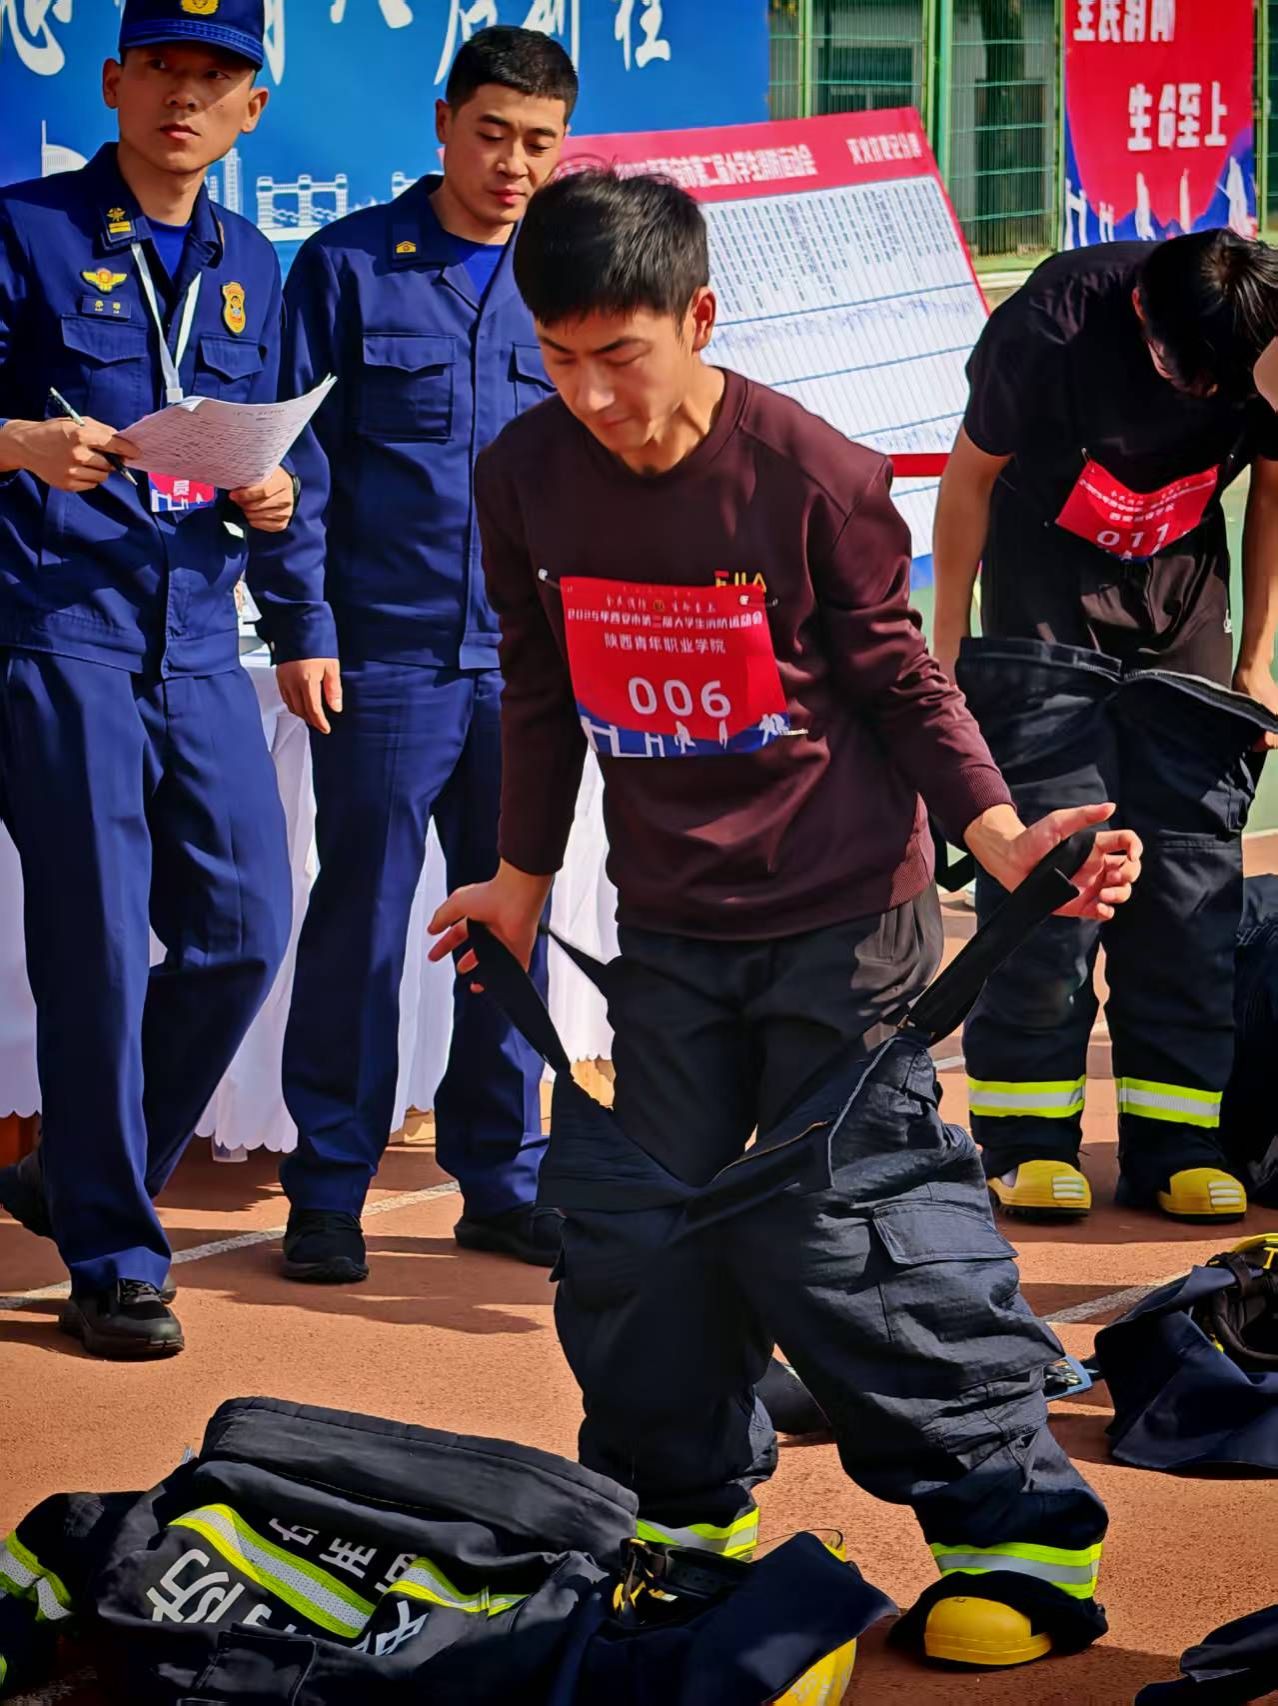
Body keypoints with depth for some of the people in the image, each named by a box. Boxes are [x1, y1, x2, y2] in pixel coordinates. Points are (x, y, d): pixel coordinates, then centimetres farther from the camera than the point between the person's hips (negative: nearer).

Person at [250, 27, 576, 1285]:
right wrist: (305, 627, -7)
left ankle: (501, 1179, 20)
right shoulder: (349, 267, -1)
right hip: (385, 652, -3)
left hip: (526, 660, 3)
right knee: (360, 922, 2)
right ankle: (328, 1193, 12)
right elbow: (300, 460, -1)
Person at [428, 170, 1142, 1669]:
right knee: (638, 1228, 7)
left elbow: (893, 670, -4)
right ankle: (678, 1506, 26)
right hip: (668, 923, 5)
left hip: (839, 912, -5)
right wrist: (521, 879, 21)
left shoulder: (811, 473, -16)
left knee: (845, 1227, -8)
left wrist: (1000, 837, -14)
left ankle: (1022, 1521, 3)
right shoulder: (525, 479, -4)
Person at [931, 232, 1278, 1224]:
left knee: (1193, 880, -2)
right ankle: (1029, 1141, -1)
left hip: (1183, 630, 3)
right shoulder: (1048, 330, -24)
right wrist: (949, 655, -4)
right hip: (1045, 623, -3)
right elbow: (972, 478, -9)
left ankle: (1176, 1145, 4)